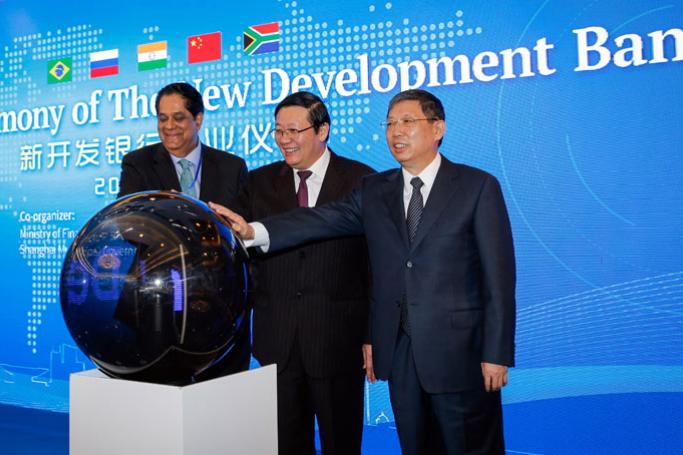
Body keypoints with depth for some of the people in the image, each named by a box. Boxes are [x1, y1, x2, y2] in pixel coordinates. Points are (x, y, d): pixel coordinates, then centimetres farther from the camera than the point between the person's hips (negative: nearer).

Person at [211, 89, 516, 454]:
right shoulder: (375, 190, 9)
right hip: (398, 351, 4)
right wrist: (253, 230, -18)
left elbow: (498, 276, -7)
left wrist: (496, 353, -10)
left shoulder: (478, 186, -4)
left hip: (460, 352, -4)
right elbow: (322, 219, -3)